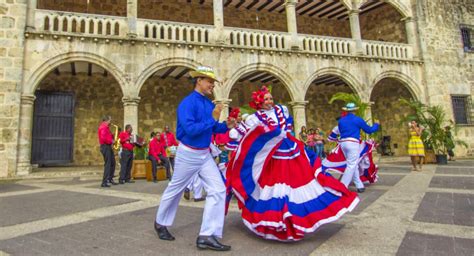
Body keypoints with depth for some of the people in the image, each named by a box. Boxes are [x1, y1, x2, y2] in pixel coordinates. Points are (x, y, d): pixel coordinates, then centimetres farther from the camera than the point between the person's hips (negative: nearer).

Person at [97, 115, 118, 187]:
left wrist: (112, 136, 6)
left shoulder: (106, 127, 19)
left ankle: (110, 179, 25)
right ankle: (104, 182, -7)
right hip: (105, 147, -11)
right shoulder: (103, 127, -14)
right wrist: (111, 141, -16)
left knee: (113, 163, 16)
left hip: (108, 147, 11)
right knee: (107, 164, -9)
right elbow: (103, 138, -27)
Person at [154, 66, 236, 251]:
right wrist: (212, 119, -27)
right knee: (175, 190, 13)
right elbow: (190, 130, -30)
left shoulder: (209, 104, 4)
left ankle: (207, 236, 1)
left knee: (218, 190, -4)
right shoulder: (187, 103, -19)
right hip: (188, 154, -7)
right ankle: (160, 223, 39)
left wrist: (226, 126, -6)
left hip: (205, 154, 7)